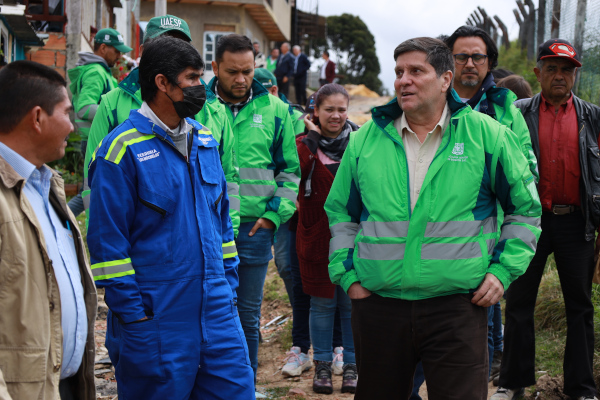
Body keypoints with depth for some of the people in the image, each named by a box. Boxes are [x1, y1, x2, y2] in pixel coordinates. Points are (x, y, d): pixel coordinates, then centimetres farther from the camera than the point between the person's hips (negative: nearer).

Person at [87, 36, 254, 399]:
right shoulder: (123, 150, -11)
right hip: (155, 321, -6)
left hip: (216, 311, 6)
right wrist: (132, 314, -13)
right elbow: (107, 242, -12)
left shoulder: (205, 140, 11)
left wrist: (229, 286, 13)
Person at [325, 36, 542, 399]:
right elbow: (340, 213, 16)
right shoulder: (365, 140, 6)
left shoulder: (487, 135, 0)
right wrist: (347, 275, 6)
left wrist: (503, 271, -1)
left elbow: (526, 209, 8)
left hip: (458, 305, -2)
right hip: (377, 306, 3)